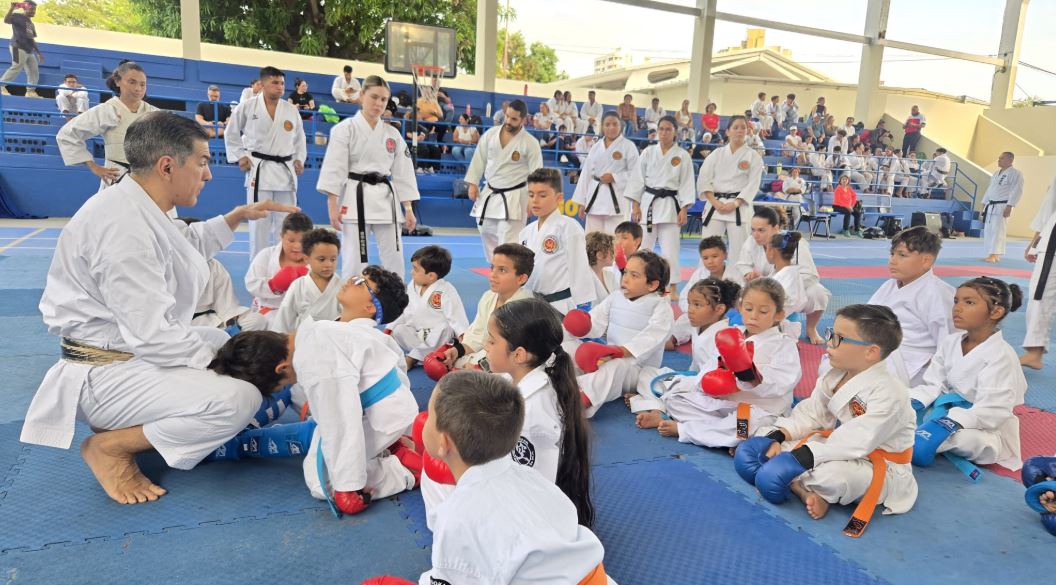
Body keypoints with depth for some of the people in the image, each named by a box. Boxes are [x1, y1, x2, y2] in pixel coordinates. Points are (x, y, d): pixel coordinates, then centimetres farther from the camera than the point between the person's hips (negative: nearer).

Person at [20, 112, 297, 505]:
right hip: (105, 374, -11)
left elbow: (189, 244, 27)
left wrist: (237, 216, 16)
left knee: (223, 340, 27)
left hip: (132, 352, 11)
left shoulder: (141, 207, 4)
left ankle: (127, 423, 15)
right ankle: (110, 446, -4)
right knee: (237, 399, -27)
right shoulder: (124, 228, -28)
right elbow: (152, 336, -29)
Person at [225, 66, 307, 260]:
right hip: (259, 170, -3)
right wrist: (240, 156, 1)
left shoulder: (291, 110, 5)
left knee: (286, 220, 6)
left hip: (285, 170, 3)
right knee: (259, 221, 0)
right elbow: (231, 133, 10)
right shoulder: (248, 107, -2)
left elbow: (299, 138, 17)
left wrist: (299, 159, 5)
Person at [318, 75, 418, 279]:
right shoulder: (345, 128, -2)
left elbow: (403, 173, 11)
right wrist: (333, 206, -12)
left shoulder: (393, 134, 10)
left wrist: (408, 209, 6)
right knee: (354, 259, -2)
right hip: (355, 199, -4)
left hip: (386, 200, 4)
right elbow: (334, 169, -6)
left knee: (394, 258, 5)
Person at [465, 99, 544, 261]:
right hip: (490, 193, 5)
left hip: (513, 197, -5)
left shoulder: (530, 143, -11)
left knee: (509, 239, -11)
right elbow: (479, 159, 8)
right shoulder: (491, 133, 0)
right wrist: (473, 183, 5)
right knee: (487, 232, 15)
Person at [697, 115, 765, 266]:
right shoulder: (717, 154, 8)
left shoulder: (753, 156, 4)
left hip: (739, 207, -1)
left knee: (739, 251, -2)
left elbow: (753, 184, -2)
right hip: (715, 206, 2)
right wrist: (715, 203, -11)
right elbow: (704, 180, 2)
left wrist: (734, 204, -14)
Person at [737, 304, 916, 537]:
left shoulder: (888, 393, -26)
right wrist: (777, 438, -13)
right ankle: (805, 491, -25)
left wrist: (802, 455, -36)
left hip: (879, 470, -7)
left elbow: (856, 442, -33)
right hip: (835, 448, 8)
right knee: (748, 453, -4)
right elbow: (809, 414, 3)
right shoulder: (834, 377, 1)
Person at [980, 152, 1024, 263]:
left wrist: (1009, 207, -20)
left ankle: (994, 255, -9)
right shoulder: (996, 173, 17)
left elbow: (1017, 191, -14)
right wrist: (984, 204, 17)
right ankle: (991, 254, 14)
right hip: (991, 206, 8)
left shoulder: (1015, 173, -8)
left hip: (1002, 207, -8)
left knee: (997, 230, -10)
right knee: (988, 230, 7)